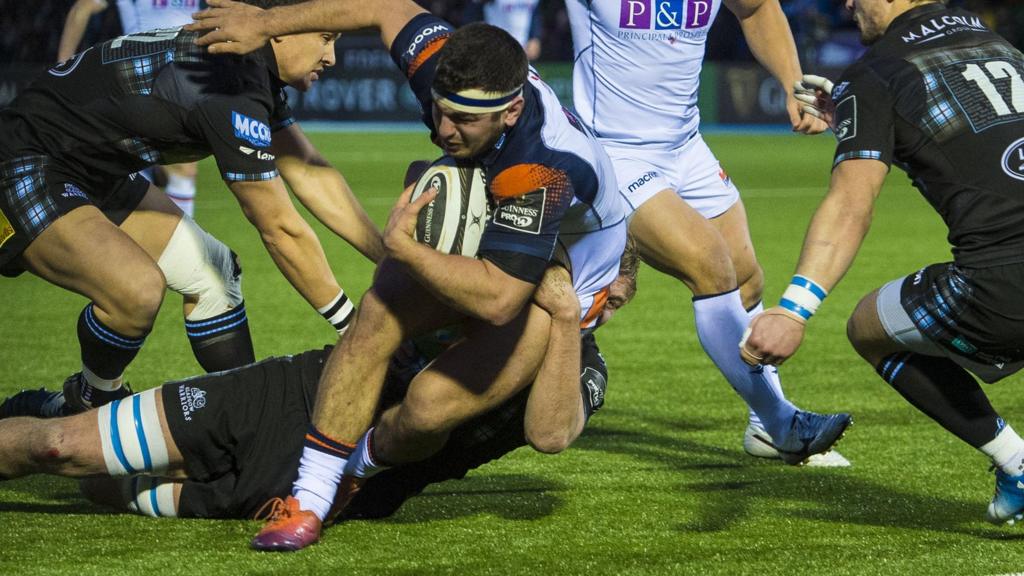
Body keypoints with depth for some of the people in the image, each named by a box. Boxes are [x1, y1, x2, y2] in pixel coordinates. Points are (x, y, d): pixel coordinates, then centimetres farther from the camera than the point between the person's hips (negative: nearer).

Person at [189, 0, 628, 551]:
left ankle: (358, 465, 15)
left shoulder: (541, 172, -43)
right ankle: (308, 501, -10)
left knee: (430, 408, -22)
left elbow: (497, 299, -44)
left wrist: (402, 245, -38)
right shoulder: (446, 67, -24)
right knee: (377, 316, -18)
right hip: (478, 236, 7)